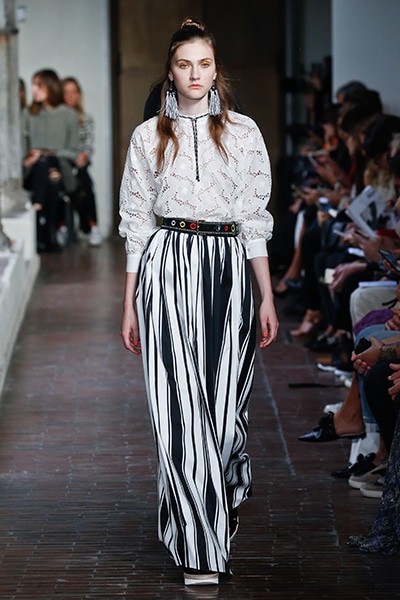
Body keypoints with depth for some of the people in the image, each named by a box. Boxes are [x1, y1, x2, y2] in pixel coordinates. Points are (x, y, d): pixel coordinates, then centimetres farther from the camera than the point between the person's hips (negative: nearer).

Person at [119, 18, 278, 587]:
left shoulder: (243, 132, 7)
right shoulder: (149, 136, 7)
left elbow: (255, 218, 8)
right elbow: (137, 222, 9)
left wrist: (268, 297, 4)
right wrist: (130, 305, 7)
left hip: (226, 267, 1)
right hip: (166, 266, 0)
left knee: (225, 401, 0)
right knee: (179, 403, -6)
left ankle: (228, 498, 32)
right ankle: (201, 550, -1)